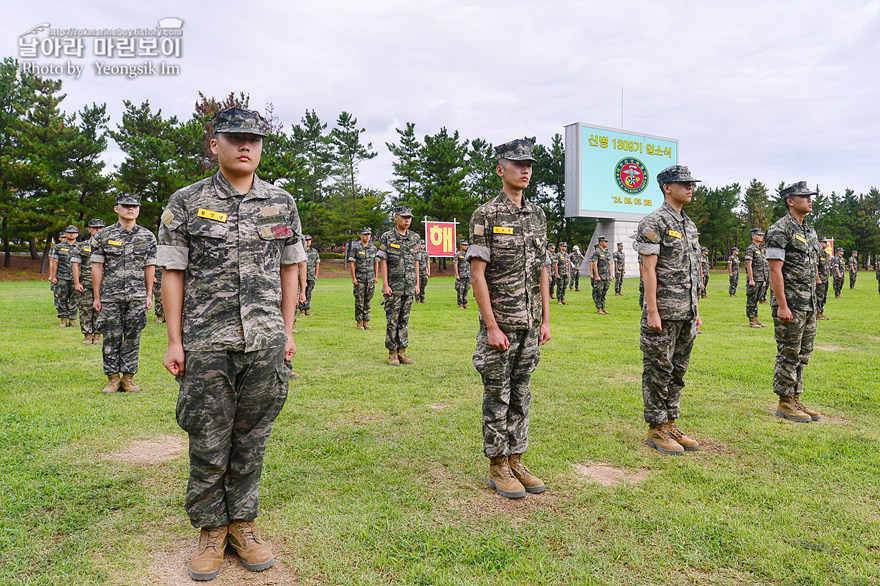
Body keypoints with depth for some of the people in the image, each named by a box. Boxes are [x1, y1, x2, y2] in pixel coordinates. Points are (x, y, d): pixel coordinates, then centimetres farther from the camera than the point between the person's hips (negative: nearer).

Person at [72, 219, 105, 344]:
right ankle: (87, 335, 9)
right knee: (86, 310, 1)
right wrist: (77, 283, -5)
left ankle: (97, 335, 10)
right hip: (85, 284, 0)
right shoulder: (81, 246, 7)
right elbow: (75, 264, 3)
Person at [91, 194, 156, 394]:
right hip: (110, 296, -1)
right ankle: (113, 378, 14)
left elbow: (150, 267, 8)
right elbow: (97, 266, 2)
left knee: (133, 338, 5)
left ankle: (129, 377, 14)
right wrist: (96, 296, -1)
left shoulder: (148, 237, 7)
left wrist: (149, 295, 4)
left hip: (137, 297, 1)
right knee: (111, 338, 4)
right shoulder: (103, 236, 2)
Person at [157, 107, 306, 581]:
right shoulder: (186, 203, 3)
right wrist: (174, 341, -3)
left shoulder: (282, 203, 8)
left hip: (266, 344, 2)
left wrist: (288, 332, 7)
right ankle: (211, 529, 25)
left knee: (251, 440, 10)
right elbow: (172, 273, 2)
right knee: (208, 444, 6)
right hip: (207, 344, -1)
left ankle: (243, 522, 27)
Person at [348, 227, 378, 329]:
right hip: (359, 278, -3)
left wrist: (376, 277, 8)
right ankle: (359, 322, 6)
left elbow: (376, 263, 14)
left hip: (371, 278, 4)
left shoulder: (374, 248, 10)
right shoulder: (355, 247, -2)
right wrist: (353, 278, -9)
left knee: (368, 301, 5)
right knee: (359, 302, -1)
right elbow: (352, 263, -4)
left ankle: (366, 322, 12)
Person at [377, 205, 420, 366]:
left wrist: (417, 284, 9)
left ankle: (402, 351, 16)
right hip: (393, 287, -4)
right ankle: (392, 354, 8)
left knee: (404, 319, 9)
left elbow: (416, 262, 13)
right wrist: (385, 284, -11)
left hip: (409, 287, 4)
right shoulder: (387, 237, -2)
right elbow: (383, 262, -4)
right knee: (392, 320, 0)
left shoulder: (415, 238, 10)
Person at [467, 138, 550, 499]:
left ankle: (516, 462, 25)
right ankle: (497, 468, 16)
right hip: (500, 325, -6)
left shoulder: (538, 216, 11)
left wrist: (545, 320, 8)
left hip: (530, 324, 6)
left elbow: (542, 272, 13)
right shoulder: (485, 216, -8)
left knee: (521, 395, 13)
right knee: (497, 397, 3)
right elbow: (477, 273, -13)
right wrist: (491, 327, -17)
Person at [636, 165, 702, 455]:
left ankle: (670, 425, 22)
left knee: (678, 371, 13)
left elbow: (693, 272, 19)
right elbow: (648, 268, -15)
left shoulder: (690, 225, 18)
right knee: (658, 372, -1)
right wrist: (651, 311, -20)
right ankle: (656, 430, 9)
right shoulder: (654, 222, -9)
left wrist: (697, 311, 16)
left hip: (687, 314, 8)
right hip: (664, 313, -8)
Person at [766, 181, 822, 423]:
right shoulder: (780, 230, -12)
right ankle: (785, 403, 6)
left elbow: (812, 268, 21)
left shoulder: (810, 230, 16)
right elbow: (775, 269, -17)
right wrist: (782, 305, -21)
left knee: (803, 353, 12)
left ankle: (795, 400, 21)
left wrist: (813, 301, 17)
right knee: (788, 354, -3)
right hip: (789, 303, -9)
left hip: (809, 304, 9)